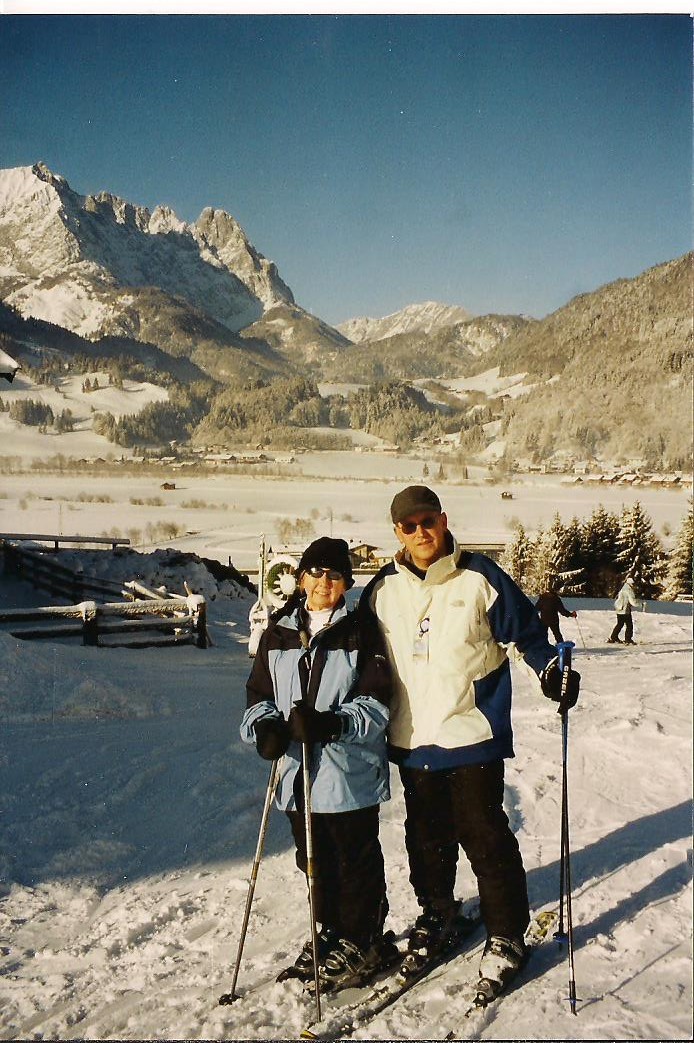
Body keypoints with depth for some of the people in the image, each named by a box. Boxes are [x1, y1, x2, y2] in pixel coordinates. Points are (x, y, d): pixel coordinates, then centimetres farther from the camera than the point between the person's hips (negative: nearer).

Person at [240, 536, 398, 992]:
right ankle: (331, 930, 36)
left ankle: (363, 940, 25)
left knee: (356, 860, 6)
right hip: (297, 771, 4)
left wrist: (332, 722, -27)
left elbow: (376, 703, -10)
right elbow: (258, 695, 11)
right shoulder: (278, 634, 7)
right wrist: (265, 725, -11)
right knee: (314, 860, 17)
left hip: (350, 771, -4)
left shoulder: (362, 634, -4)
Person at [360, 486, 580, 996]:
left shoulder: (480, 577, -5)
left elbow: (525, 631, 0)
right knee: (426, 836, 15)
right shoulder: (382, 589, 5)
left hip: (473, 735, -4)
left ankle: (507, 934, 18)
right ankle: (437, 915, 36)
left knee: (484, 835, 2)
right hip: (411, 740, 4)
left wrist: (551, 670, -15)